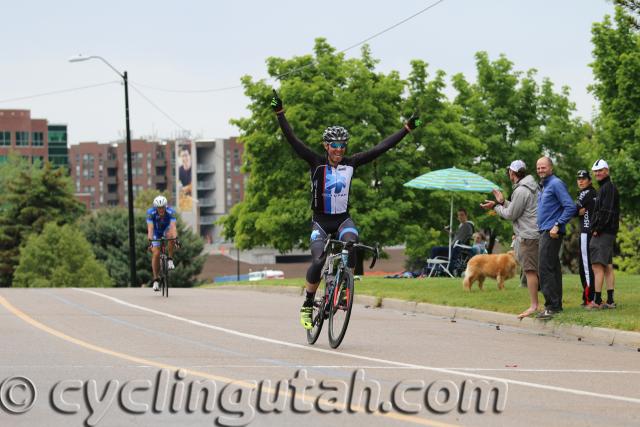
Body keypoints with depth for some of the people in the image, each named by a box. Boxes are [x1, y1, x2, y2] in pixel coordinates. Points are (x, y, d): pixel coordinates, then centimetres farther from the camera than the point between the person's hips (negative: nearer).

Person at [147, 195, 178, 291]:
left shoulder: (171, 212, -31)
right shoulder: (151, 212, -31)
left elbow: (173, 227, -42)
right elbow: (150, 228, -40)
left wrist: (175, 238, -58)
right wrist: (150, 240, -54)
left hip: (166, 230, 0)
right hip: (156, 232, 0)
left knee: (170, 235, -36)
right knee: (156, 254, -14)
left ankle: (170, 260, -20)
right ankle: (156, 279, -3)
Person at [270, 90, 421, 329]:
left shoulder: (350, 164, -2)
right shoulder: (317, 163, -8)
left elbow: (380, 148, -1)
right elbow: (292, 140, -15)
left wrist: (407, 129, -2)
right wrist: (279, 113, -24)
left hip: (343, 219, 2)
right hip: (320, 221, -2)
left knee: (351, 244, -30)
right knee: (318, 261, -18)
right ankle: (307, 305, 1)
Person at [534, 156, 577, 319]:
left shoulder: (556, 184, -10)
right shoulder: (543, 186, 19)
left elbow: (570, 207, -17)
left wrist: (557, 225, -22)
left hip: (551, 233, -10)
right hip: (545, 232, 10)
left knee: (545, 268, -14)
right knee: (553, 268, 12)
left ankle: (552, 305, -15)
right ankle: (556, 304, 16)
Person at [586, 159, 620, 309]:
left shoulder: (609, 188, -11)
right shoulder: (603, 188, 21)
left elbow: (607, 212, -19)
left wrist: (597, 229, -17)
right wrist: (596, 228, 14)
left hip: (603, 233, -11)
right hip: (607, 234, 11)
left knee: (597, 266, -12)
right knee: (607, 267, 9)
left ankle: (597, 300, -15)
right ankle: (610, 301, 10)